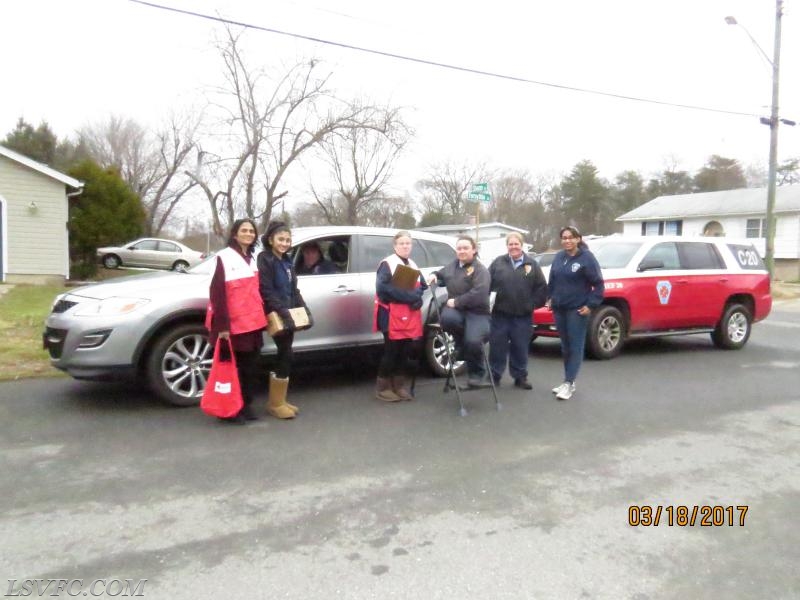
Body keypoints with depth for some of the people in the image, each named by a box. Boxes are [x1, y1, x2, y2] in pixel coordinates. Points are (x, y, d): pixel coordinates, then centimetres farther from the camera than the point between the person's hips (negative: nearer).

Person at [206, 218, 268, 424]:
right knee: (232, 368, 2)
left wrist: (261, 318, 15)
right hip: (233, 325, -7)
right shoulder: (224, 257, -8)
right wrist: (222, 325, -19)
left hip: (253, 323, 7)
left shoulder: (252, 259, 15)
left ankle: (246, 406, 24)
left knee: (250, 367, 12)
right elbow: (217, 293, -13)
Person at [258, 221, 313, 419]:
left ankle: (278, 400, 17)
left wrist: (305, 311, 9)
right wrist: (283, 313, -23)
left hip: (289, 315, 8)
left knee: (284, 357, 9)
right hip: (276, 316, -8)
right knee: (286, 356, -9)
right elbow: (267, 291, -17)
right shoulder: (264, 259, -7)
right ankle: (276, 403, 1)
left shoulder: (286, 261, 17)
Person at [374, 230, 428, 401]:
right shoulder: (386, 264, -6)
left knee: (406, 351, 9)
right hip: (392, 315, -6)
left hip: (410, 316, 7)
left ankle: (400, 385, 20)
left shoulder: (413, 266, 18)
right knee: (391, 351, -3)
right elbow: (383, 288, -19)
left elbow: (422, 286, 11)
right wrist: (409, 295, -18)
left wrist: (416, 297, -11)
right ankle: (383, 387, 9)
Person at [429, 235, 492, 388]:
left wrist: (457, 301, -20)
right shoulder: (452, 265, 13)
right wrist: (435, 275, 10)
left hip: (476, 312, -4)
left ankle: (476, 375, 3)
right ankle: (461, 343, -1)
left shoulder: (480, 269, -9)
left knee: (473, 342, -25)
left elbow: (479, 294, -23)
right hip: (455, 308, 5)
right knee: (447, 318, -33)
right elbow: (442, 275, 34)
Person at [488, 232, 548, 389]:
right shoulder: (498, 262, 3)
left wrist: (533, 304, -1)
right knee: (497, 346, 5)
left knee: (520, 347, 8)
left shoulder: (532, 264, 5)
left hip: (522, 315, 0)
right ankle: (494, 375, 18)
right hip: (500, 313, 0)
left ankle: (520, 376, 22)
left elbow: (542, 287, 4)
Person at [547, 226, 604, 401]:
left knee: (575, 347, -3)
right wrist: (550, 298, 13)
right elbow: (552, 279, 20)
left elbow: (598, 284, -9)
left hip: (577, 309, -6)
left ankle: (569, 384, 0)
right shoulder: (559, 257, 9)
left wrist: (591, 304, -13)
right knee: (565, 346, 12)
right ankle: (568, 381, 20)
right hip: (559, 308, 6)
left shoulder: (587, 257, -9)